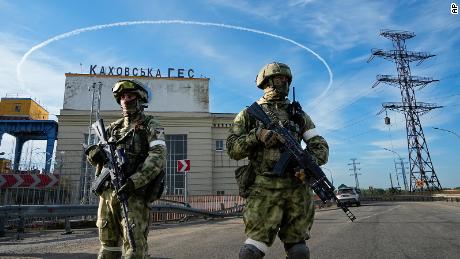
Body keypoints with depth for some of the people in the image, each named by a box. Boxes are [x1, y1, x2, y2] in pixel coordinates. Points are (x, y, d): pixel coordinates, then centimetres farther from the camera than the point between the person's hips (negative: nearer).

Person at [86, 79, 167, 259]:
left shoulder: (151, 126, 1)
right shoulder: (114, 127, 19)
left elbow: (158, 157, -13)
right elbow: (93, 151, 20)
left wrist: (135, 181, -25)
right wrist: (95, 153, -6)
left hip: (133, 194, -6)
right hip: (107, 192, 6)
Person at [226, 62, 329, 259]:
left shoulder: (298, 114, 18)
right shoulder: (249, 114, 10)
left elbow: (320, 145, 11)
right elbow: (232, 149, 3)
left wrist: (311, 161, -11)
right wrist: (257, 135, -14)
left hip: (298, 188, 3)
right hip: (264, 189, -3)